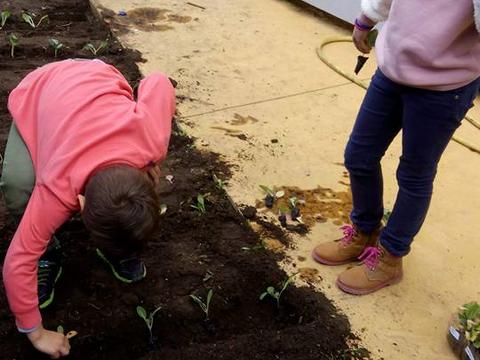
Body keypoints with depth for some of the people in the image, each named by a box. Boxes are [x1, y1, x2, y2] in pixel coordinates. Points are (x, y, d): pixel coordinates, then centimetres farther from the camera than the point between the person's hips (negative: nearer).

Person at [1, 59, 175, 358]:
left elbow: (160, 82, -18)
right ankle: (47, 254, 1)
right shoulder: (59, 191, -38)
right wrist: (35, 332, -18)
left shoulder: (152, 139, -37)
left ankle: (117, 247, 13)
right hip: (37, 93, -1)